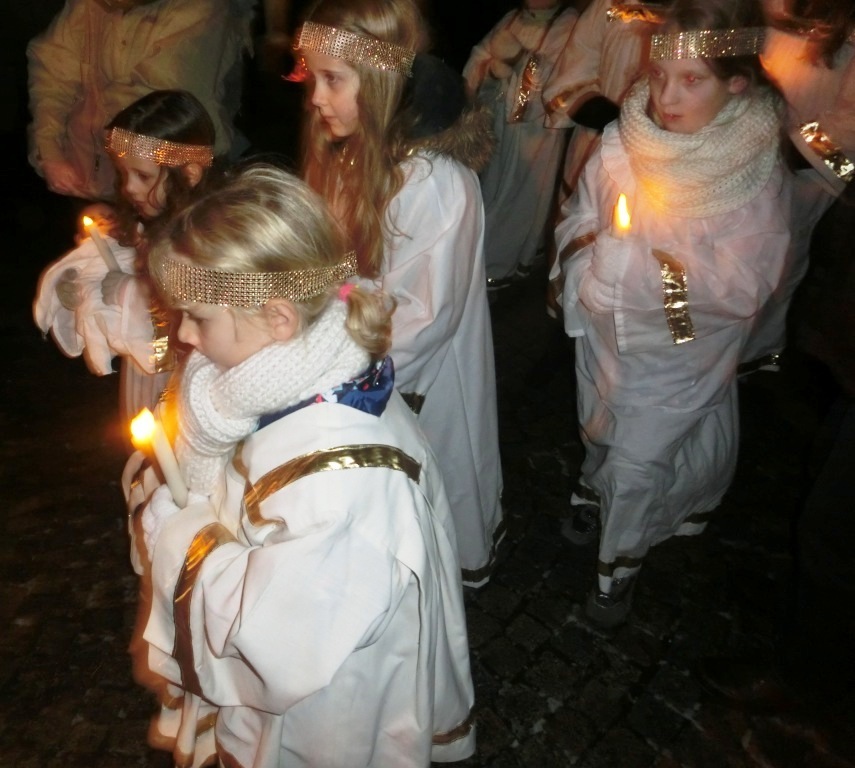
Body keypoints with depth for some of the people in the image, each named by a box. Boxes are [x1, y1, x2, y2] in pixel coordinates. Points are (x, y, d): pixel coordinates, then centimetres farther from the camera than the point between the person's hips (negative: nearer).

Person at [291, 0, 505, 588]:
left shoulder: (436, 182, -29)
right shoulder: (352, 152, -5)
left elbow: (429, 315, -24)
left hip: (420, 379, -6)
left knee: (434, 483, 20)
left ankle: (465, 561, 49)